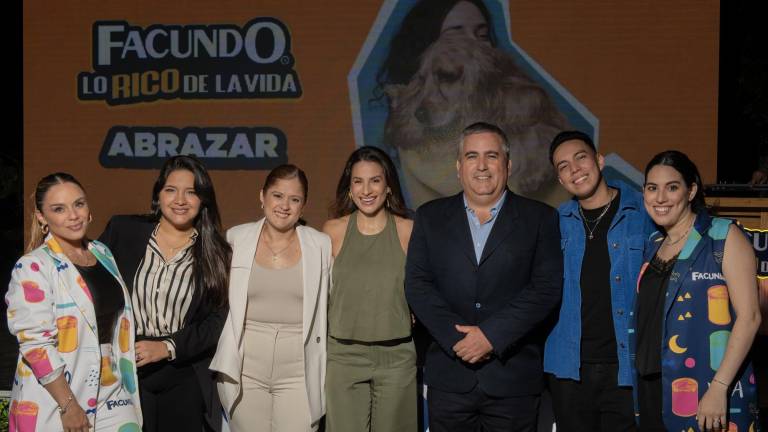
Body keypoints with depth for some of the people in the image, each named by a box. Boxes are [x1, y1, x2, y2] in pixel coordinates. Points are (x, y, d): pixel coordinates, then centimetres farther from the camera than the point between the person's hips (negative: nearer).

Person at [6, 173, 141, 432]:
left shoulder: (103, 254, 9)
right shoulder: (33, 268, -11)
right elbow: (35, 344, -16)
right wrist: (68, 405, -18)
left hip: (111, 394, 5)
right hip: (54, 403, -5)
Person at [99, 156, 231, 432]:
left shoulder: (215, 253, 1)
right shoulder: (122, 231, 2)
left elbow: (219, 319, -2)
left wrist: (168, 347, -13)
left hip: (185, 381, 0)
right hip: (126, 375, 0)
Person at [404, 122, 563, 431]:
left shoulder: (540, 218, 3)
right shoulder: (431, 217, 9)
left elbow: (547, 287, -6)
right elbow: (417, 284, 2)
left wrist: (491, 335, -14)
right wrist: (456, 337, -11)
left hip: (513, 378, -1)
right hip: (448, 378, 2)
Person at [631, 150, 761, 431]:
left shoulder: (724, 237, -5)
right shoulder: (653, 245, 12)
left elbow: (749, 316, -12)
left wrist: (719, 388, -20)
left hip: (707, 394, -5)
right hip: (652, 391, 6)